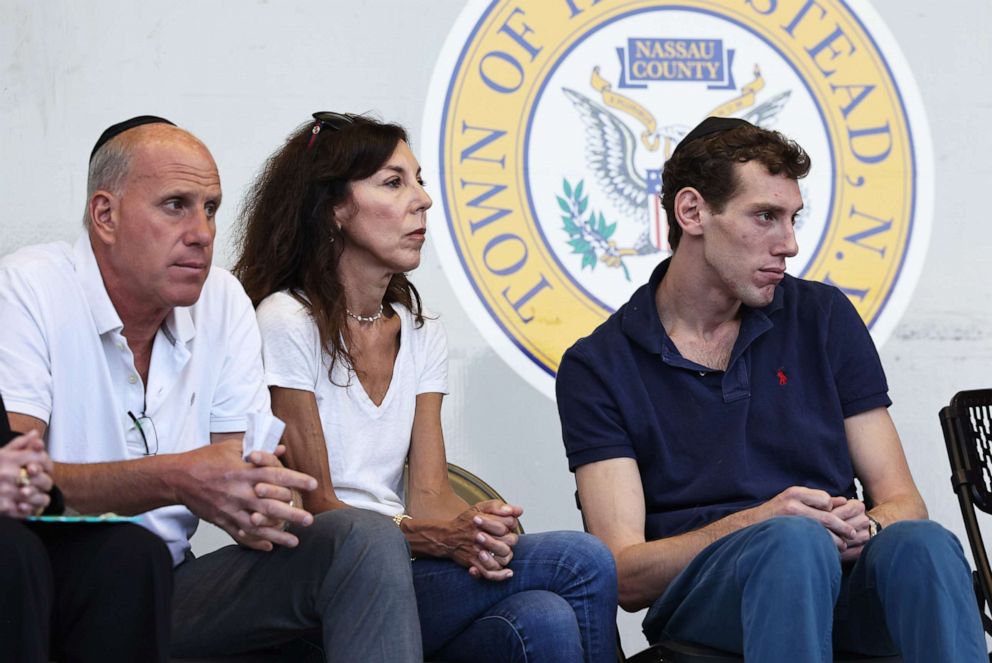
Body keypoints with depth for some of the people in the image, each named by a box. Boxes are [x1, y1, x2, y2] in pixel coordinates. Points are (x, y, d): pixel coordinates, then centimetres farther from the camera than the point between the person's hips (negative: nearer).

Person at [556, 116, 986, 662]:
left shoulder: (824, 318, 14)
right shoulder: (597, 367, 5)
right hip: (697, 592, -3)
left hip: (842, 583, 3)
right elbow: (626, 576, -3)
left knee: (922, 544, -33)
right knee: (794, 542, -37)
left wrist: (863, 528, -14)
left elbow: (902, 500, 12)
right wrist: (759, 523, -20)